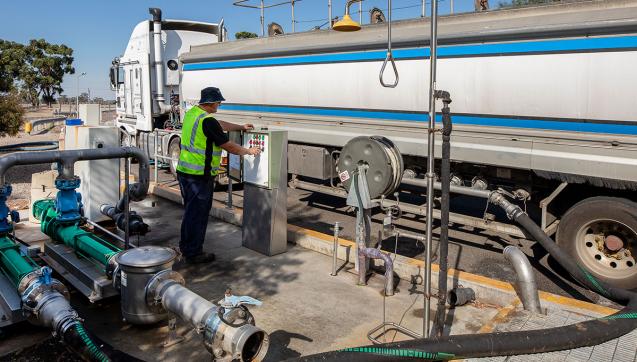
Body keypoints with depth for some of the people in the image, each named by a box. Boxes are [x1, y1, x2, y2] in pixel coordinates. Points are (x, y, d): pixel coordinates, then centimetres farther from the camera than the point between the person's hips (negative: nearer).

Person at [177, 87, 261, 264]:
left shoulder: (191, 113, 10)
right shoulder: (207, 121, -19)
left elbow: (220, 125, 23)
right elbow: (228, 145, -13)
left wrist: (241, 127, 30)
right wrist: (249, 151, 0)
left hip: (184, 172, 10)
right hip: (200, 176, -10)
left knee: (190, 211, 20)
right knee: (198, 214, 2)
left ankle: (186, 247, 32)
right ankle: (194, 253, 12)